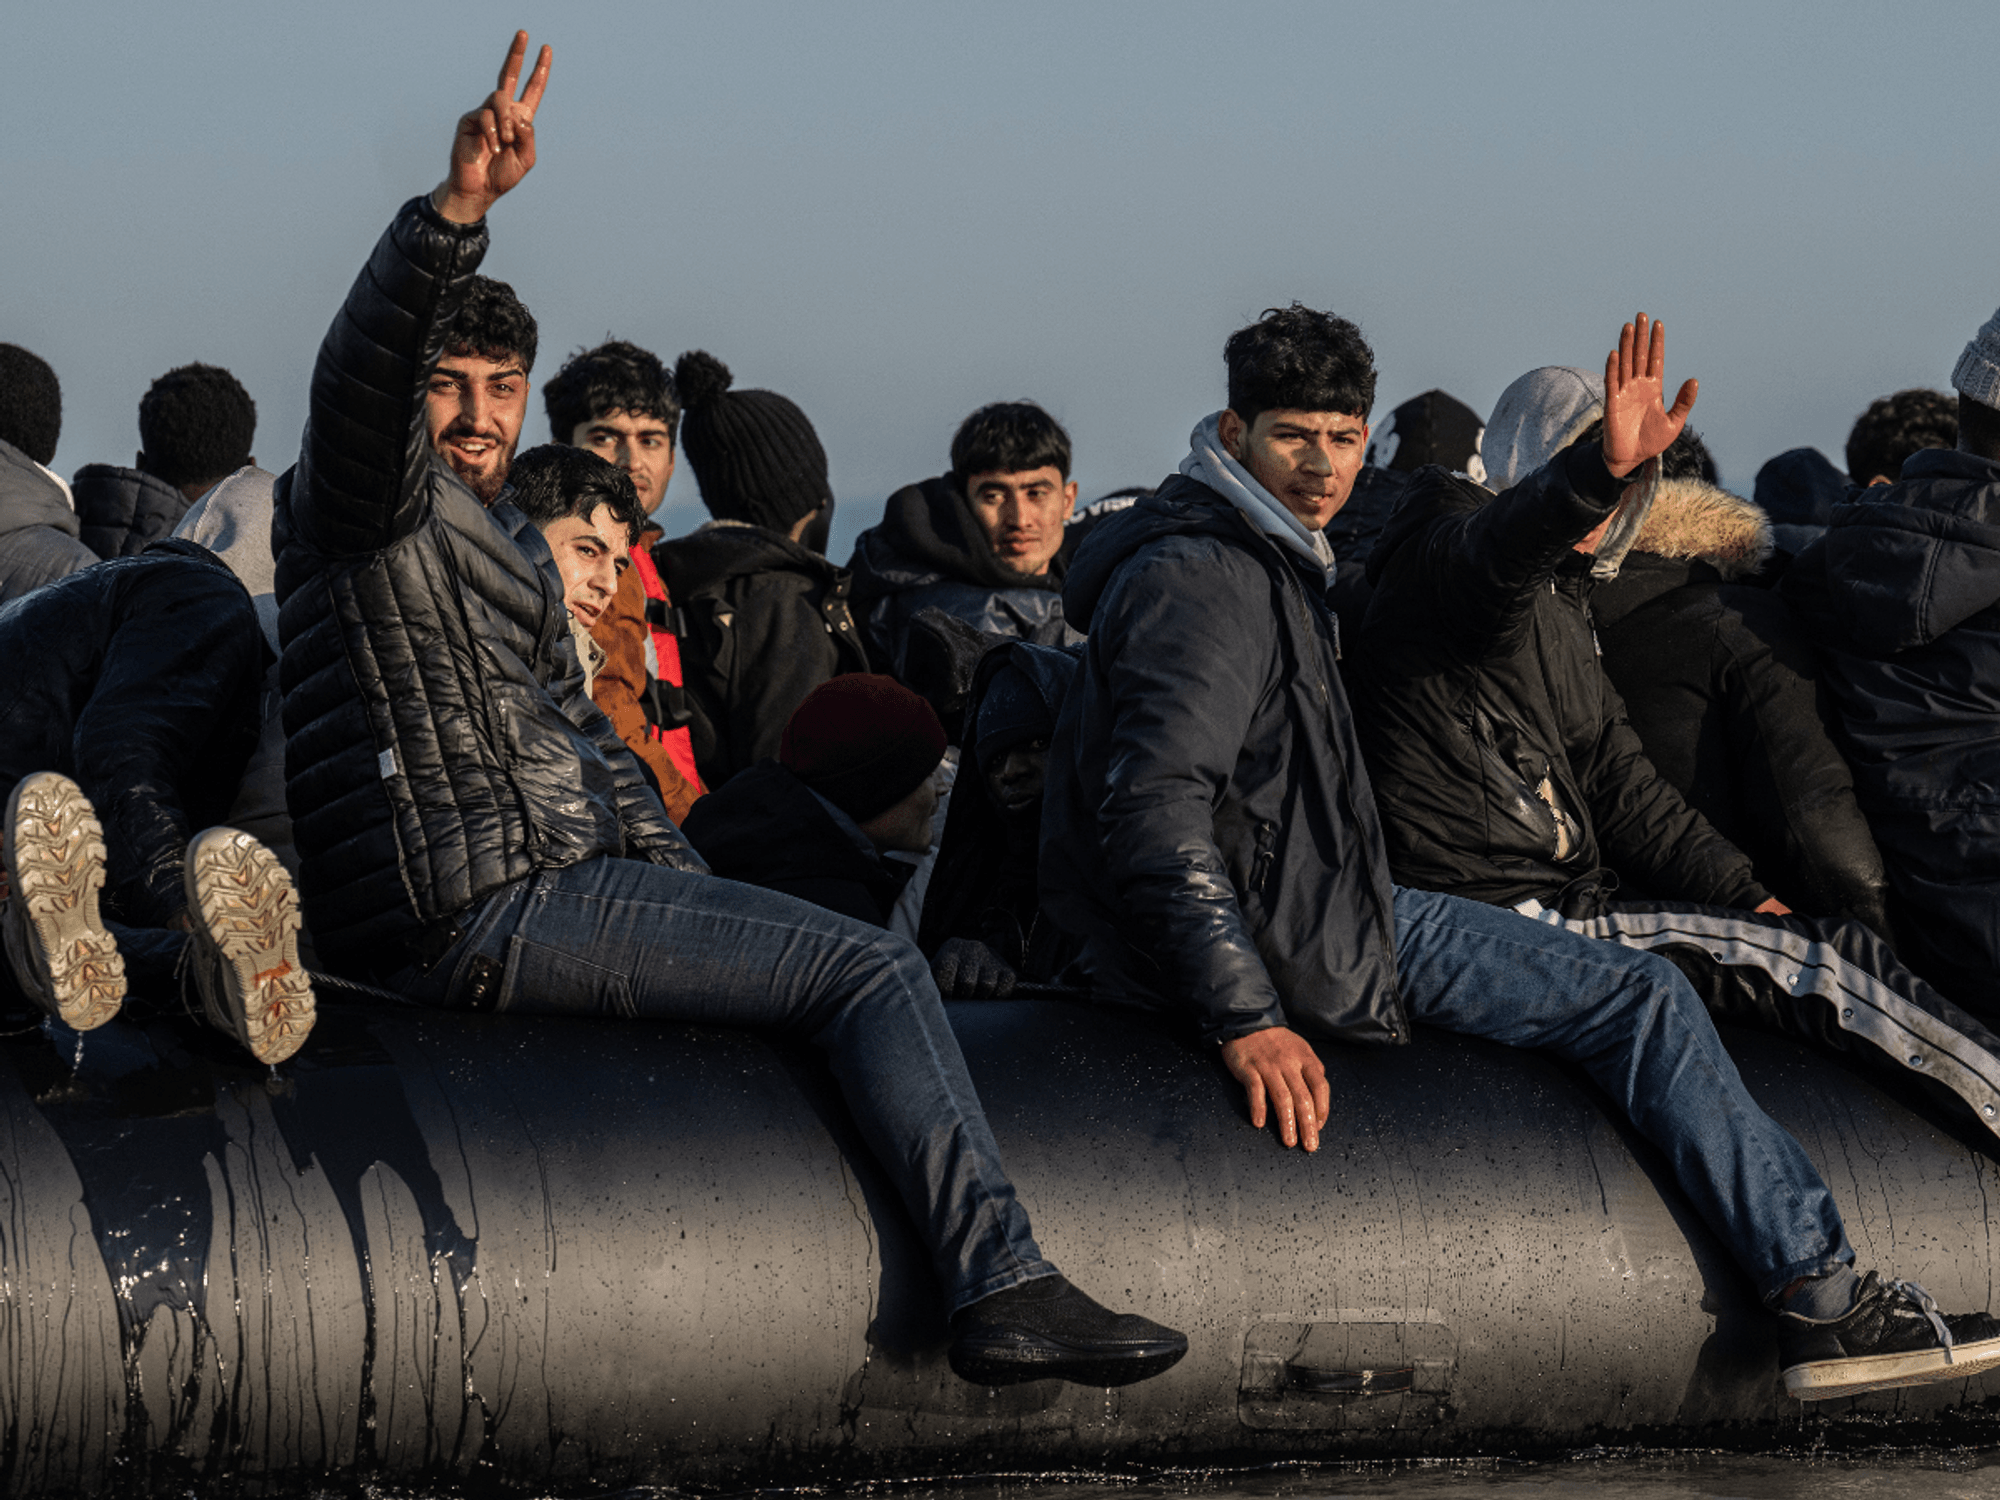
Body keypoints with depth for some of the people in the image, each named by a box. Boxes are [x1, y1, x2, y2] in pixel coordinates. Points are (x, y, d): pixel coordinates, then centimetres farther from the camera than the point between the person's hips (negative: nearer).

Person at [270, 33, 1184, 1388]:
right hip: (479, 906, -10)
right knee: (874, 970, -15)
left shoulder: (510, 541, 26)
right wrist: (461, 206, -42)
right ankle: (1004, 1289, -24)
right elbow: (364, 369, -27)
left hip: (548, 885, 10)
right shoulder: (372, 502, -5)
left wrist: (676, 875, 23)